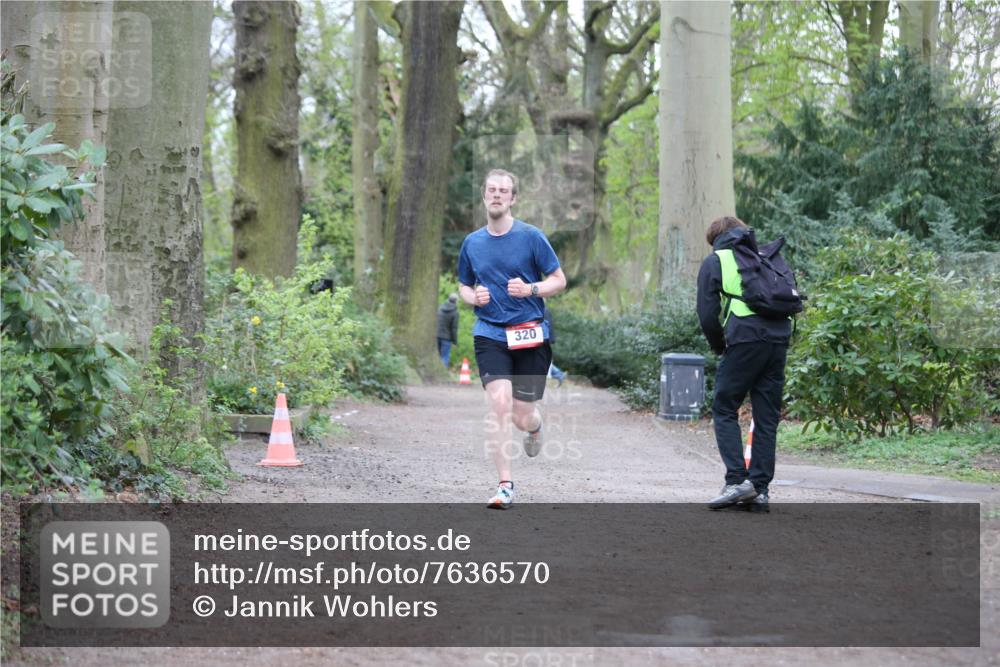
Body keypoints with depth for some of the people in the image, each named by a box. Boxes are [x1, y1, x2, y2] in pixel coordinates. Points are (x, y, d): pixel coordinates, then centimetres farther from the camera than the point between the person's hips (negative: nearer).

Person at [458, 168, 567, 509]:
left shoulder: (531, 237, -3)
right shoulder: (472, 242, 8)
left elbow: (559, 280, 1)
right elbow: (464, 286, 21)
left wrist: (530, 289, -17)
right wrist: (474, 297, -2)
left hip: (531, 335, -1)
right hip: (490, 334, 2)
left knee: (522, 415, 1)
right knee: (500, 404, -17)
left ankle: (535, 427, 42)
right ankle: (505, 485, -11)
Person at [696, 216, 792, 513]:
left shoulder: (715, 261, 10)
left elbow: (708, 314, 2)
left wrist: (720, 347, 15)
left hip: (745, 341, -5)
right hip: (778, 341, 5)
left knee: (724, 410, 6)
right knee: (767, 418, 8)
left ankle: (737, 480, -6)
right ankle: (760, 490, 7)